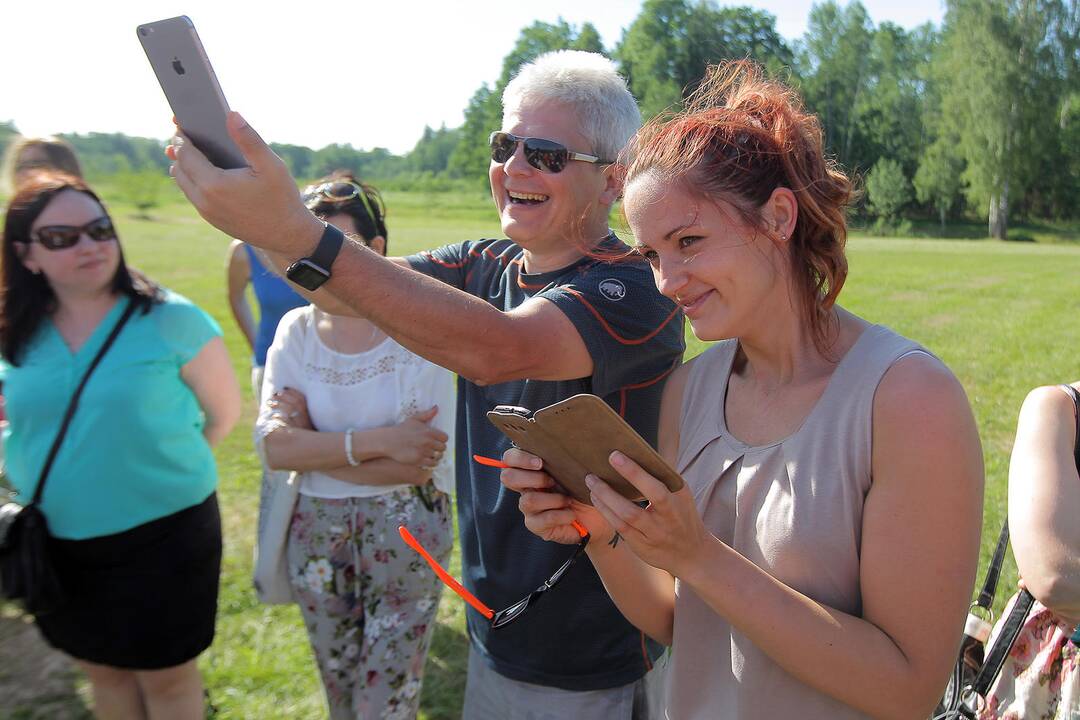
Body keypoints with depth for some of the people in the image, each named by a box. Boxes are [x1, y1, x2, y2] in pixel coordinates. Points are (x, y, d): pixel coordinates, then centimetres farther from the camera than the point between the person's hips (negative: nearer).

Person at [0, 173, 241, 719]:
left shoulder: (170, 320, -15)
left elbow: (224, 412, -5)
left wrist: (151, 465, 1)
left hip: (163, 534, -4)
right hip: (56, 542, 4)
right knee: (103, 671, 22)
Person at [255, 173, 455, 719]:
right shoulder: (297, 331, -2)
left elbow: (419, 466, -21)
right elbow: (276, 447, -13)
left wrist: (314, 445, -15)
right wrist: (378, 441, -24)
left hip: (404, 531, -4)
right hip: (317, 531, 4)